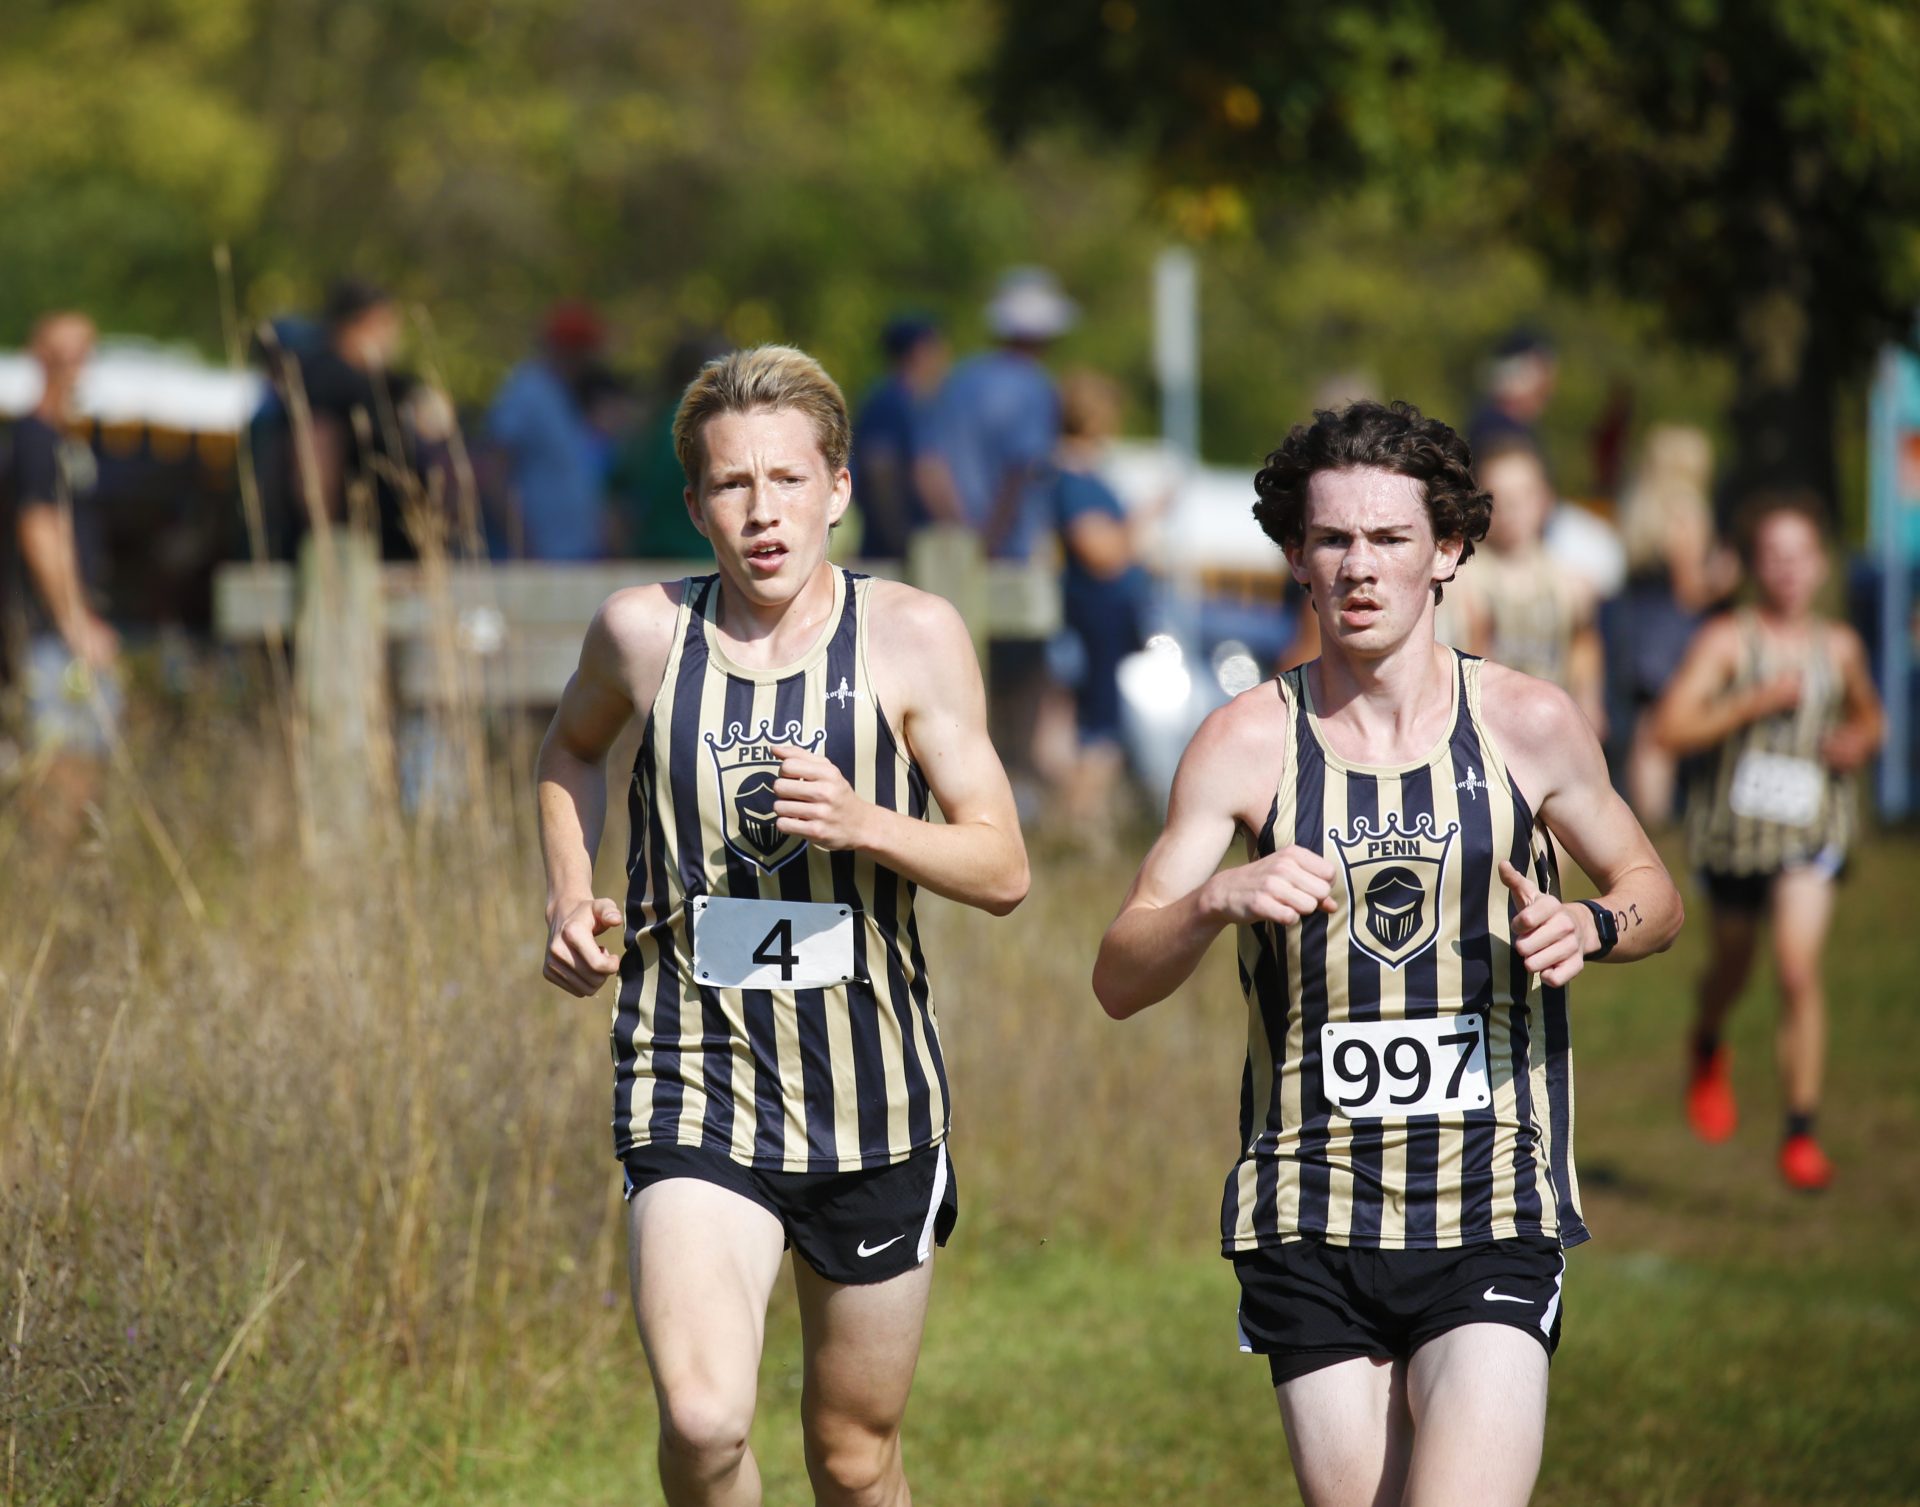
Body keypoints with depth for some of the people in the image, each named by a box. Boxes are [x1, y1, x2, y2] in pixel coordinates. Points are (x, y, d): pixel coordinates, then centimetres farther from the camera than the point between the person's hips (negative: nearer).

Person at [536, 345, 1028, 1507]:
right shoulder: (645, 633, 0)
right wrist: (569, 896, 7)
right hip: (696, 1082, -1)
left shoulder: (912, 638, -4)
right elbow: (573, 750, 24)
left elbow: (1004, 871, -4)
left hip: (870, 1094, 1)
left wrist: (867, 826, -22)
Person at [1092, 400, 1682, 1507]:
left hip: (1495, 1219, -1)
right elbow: (1119, 981, 0)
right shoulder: (1251, 742, 0)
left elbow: (1652, 888, 17)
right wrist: (1215, 902, -21)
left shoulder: (1530, 725, 1)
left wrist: (1590, 929, -7)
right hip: (1310, 1220, 1)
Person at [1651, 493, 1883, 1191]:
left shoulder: (1840, 648, 2)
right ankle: (1707, 1049, 56)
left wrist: (1860, 740, -1)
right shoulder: (1726, 641, -9)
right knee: (1732, 962, 20)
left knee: (1799, 970, -16)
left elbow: (1868, 714, 22)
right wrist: (1755, 703, -25)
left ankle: (1801, 1133, -9)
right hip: (1732, 829, 0)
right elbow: (1671, 728, -18)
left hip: (1811, 831, 0)